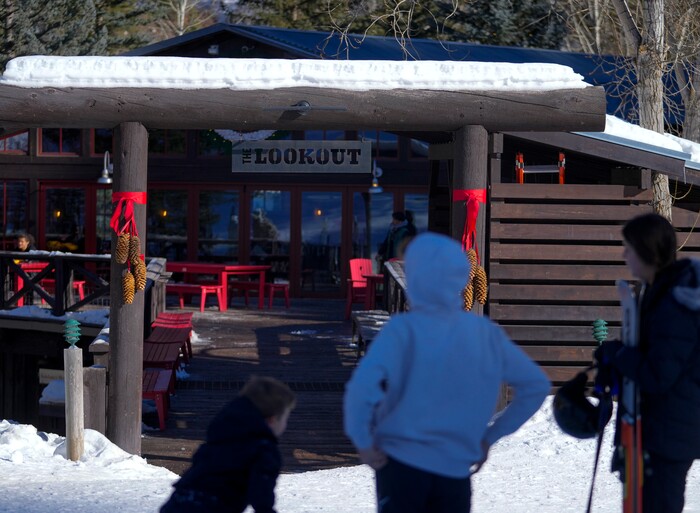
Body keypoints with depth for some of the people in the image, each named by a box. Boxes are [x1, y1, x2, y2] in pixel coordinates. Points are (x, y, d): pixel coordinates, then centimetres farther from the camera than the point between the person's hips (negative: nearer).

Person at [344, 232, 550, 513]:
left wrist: (363, 442, -12)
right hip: (457, 472, 3)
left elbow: (363, 387, -28)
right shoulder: (486, 332, 1)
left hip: (403, 465, -3)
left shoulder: (404, 329, -13)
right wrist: (489, 436, 13)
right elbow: (536, 385, 11)